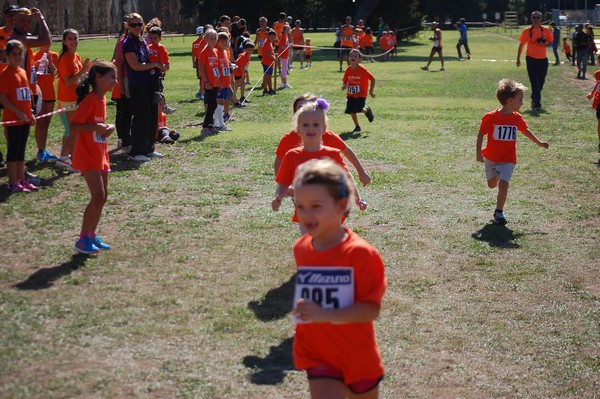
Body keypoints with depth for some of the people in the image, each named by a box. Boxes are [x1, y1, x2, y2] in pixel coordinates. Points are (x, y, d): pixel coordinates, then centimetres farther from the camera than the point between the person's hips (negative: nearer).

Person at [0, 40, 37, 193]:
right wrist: (18, 113, -19)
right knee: (13, 151, -1)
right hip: (13, 120, -7)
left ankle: (22, 180, 22)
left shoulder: (22, 72, 11)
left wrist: (30, 113, 14)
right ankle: (13, 183, 5)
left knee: (21, 151, 14)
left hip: (25, 119, 7)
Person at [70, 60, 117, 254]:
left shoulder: (102, 99, 10)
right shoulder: (90, 100, -18)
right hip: (88, 157, -9)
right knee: (98, 196, -12)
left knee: (102, 197, 11)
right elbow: (74, 125, -22)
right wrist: (96, 127, -30)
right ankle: (82, 239, -3)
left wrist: (108, 128, 3)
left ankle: (92, 235, 21)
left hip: (100, 155, 9)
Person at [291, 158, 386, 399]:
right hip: (319, 357, 3)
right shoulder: (301, 249, -1)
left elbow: (372, 309, -23)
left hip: (358, 357, -3)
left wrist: (324, 314, -31)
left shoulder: (360, 253, -19)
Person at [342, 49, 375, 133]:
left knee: (358, 109, -20)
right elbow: (345, 80, 9)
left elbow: (372, 79, -7)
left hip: (361, 94, -5)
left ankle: (367, 110, 16)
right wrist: (344, 86, -14)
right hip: (351, 94, 5)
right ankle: (357, 126, 20)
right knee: (351, 111, -1)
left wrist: (371, 91, -6)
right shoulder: (348, 70, -1)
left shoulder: (362, 70, -14)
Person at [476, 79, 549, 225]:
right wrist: (478, 153, -14)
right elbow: (481, 134, -10)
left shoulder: (517, 118, -3)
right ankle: (495, 176, 55)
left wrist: (539, 143, 24)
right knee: (492, 185, 18)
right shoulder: (490, 117, -17)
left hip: (508, 159, 1)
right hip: (491, 157, -1)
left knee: (503, 184, -16)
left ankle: (499, 212, -1)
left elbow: (525, 131, 16)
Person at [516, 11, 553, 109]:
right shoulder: (527, 31, -2)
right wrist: (518, 59, 2)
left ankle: (534, 99, 33)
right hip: (531, 59, -3)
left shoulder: (546, 30, 2)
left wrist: (545, 43, -14)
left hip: (543, 59, 3)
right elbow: (521, 45, 3)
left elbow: (550, 42, 10)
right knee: (534, 82, -8)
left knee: (541, 82, 11)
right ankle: (537, 103, -8)